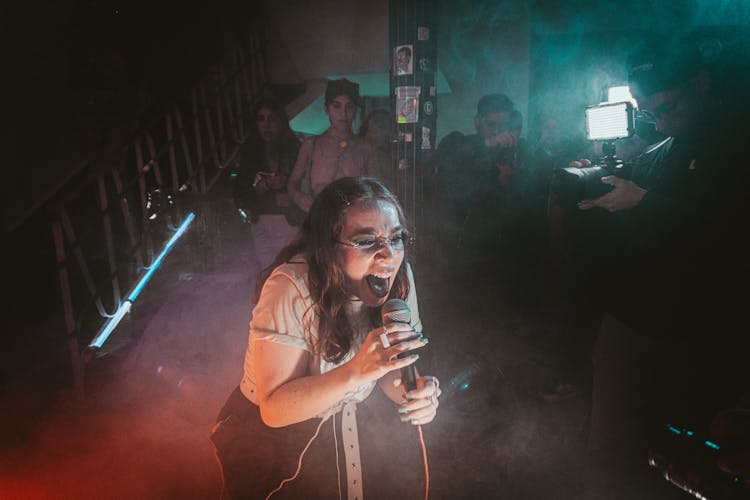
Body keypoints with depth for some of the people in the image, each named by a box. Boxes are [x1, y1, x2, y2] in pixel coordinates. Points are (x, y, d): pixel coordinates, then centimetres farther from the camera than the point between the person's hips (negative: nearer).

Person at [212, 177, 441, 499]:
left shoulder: (398, 275, -12)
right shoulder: (290, 290, -29)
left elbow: (390, 368, -3)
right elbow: (274, 409, -27)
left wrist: (416, 393, -25)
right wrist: (355, 371, -41)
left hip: (348, 419, 5)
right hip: (270, 432, -4)